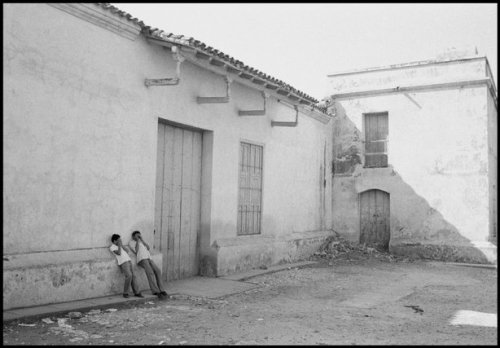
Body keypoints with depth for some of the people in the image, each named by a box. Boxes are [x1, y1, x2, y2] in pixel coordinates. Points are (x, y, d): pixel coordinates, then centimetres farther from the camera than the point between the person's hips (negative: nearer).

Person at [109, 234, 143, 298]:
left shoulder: (118, 246, 24)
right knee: (129, 276, -22)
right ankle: (125, 293, -9)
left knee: (133, 276, -1)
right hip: (123, 262, -7)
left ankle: (136, 292, 1)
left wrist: (121, 245, 11)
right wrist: (119, 245, -3)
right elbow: (119, 253, -13)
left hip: (128, 261, 8)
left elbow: (126, 251, 18)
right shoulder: (112, 247, 1)